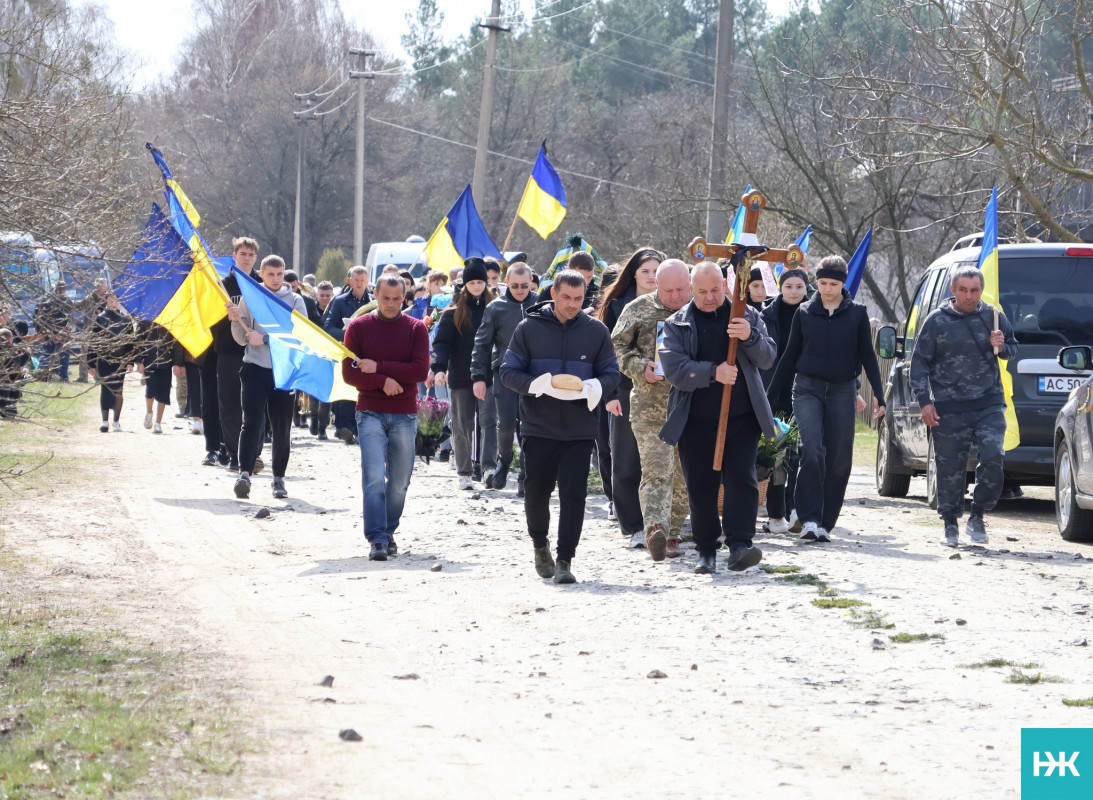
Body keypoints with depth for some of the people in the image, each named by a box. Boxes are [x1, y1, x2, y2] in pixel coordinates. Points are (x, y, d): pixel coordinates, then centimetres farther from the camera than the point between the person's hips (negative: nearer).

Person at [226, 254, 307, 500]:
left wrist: (265, 339, -13)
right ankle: (245, 473, -24)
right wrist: (236, 320, -11)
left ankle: (279, 477, 15)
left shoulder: (294, 300, 5)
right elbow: (243, 340, 9)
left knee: (282, 427, 5)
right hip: (255, 369, 0)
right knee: (252, 421, -14)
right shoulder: (249, 299, 8)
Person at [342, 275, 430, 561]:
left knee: (399, 481, 5)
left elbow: (421, 370, -8)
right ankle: (377, 540, -16)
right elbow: (349, 374, -2)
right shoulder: (358, 328, 3)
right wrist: (383, 381, -15)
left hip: (405, 416, 2)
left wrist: (378, 367, -12)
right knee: (374, 476, -14)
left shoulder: (416, 329, 4)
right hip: (370, 413, -2)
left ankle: (388, 533, 21)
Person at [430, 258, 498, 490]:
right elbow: (441, 341, -2)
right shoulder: (454, 311, 4)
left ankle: (489, 466, -18)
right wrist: (439, 368, -17)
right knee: (462, 425, 6)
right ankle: (464, 473, 14)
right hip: (460, 376, 1)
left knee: (489, 418, -15)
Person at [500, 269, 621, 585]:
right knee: (537, 492, 9)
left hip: (580, 429, 0)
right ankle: (540, 545, 35)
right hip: (538, 426, 0)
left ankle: (564, 560, -4)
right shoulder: (529, 328, 1)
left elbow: (612, 374, 8)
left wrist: (594, 387, -15)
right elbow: (508, 372, 1)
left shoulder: (596, 331, 5)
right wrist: (534, 384, -19)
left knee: (574, 494, -7)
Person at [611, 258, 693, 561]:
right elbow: (618, 346, 8)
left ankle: (672, 534, 18)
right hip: (650, 405, -2)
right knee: (656, 468, -16)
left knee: (683, 475, 7)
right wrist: (640, 368, -9)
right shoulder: (637, 311, 5)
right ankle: (655, 528, -29)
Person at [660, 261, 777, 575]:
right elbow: (675, 369, -9)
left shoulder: (747, 315, 9)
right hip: (696, 421, 0)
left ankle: (739, 546, -13)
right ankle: (706, 551, 14)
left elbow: (767, 358, 1)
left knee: (741, 479, -10)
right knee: (700, 486, 3)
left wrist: (750, 337, -19)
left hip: (741, 417, 0)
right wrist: (713, 372, -22)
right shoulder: (676, 324, 4)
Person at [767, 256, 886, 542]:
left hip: (842, 392, 1)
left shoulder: (857, 314, 3)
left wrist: (878, 394, -1)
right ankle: (810, 519, -19)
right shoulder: (804, 313, 5)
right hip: (808, 389, -1)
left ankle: (826, 524, 9)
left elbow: (867, 356, 8)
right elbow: (790, 356, 12)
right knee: (812, 451, -18)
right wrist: (770, 394, 12)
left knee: (838, 460, 0)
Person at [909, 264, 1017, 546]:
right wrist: (924, 401, -2)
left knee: (993, 457, -15)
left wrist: (1002, 347, -3)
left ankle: (977, 517, 2)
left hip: (989, 405, 1)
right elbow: (919, 362, 5)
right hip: (949, 410, -1)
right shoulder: (937, 322, 1)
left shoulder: (993, 317, 7)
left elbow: (1013, 348, 22)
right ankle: (950, 525, 16)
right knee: (950, 468, 2)